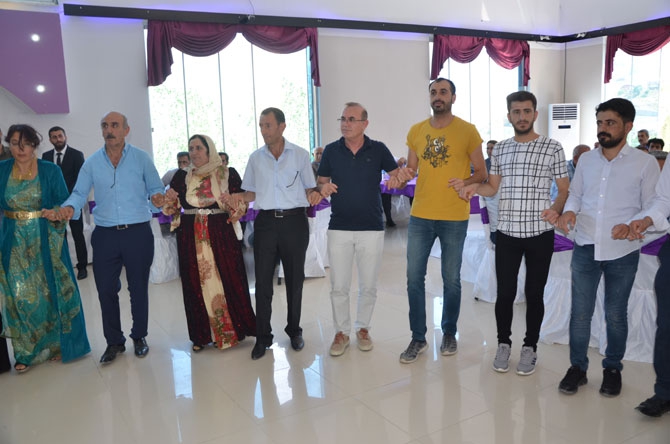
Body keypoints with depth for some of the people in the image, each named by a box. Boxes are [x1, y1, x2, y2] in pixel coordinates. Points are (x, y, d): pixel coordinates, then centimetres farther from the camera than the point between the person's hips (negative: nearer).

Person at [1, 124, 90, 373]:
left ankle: (56, 344, 23)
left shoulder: (50, 171, -4)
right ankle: (27, 351, 18)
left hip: (46, 241, -1)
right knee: (21, 295, 4)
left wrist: (55, 212, -23)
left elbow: (65, 202, -4)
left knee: (50, 291, 7)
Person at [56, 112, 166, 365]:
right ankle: (114, 341, 22)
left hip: (138, 232, -2)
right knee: (106, 290, 6)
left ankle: (139, 336, 26)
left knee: (138, 288, 8)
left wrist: (157, 199, -21)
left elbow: (156, 189, 1)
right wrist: (70, 207, -17)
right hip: (105, 235, 2)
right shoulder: (92, 163, 6)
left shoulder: (141, 158, 1)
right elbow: (79, 193, 4)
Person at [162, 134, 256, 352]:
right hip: (191, 238, 3)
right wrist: (169, 199, -8)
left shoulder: (227, 174, 1)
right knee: (196, 283, 6)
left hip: (221, 234, -2)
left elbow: (241, 202, 2)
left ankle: (234, 328, 16)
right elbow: (172, 207, 13)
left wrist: (237, 207, -20)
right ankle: (202, 334, 17)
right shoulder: (182, 177, 9)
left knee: (228, 279, 1)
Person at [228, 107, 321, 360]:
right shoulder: (255, 158, 9)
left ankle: (294, 330, 25)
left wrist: (314, 194, -14)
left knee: (295, 279, 9)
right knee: (262, 281, 1)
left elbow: (310, 187, 8)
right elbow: (252, 192, 15)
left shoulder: (300, 155, 4)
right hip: (266, 222, 1)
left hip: (294, 221, -1)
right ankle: (262, 337, 13)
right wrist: (239, 197, -5)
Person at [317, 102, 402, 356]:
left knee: (368, 286, 10)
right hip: (339, 228, 1)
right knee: (338, 286, 5)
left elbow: (396, 177, 7)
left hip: (371, 228, 0)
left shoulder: (378, 150, -2)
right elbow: (321, 182, 10)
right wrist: (323, 188, -13)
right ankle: (341, 331, 22)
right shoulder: (331, 151, 1)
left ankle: (362, 328, 30)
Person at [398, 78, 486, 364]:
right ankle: (418, 338, 17)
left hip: (454, 217, -3)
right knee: (414, 277, 3)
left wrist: (465, 182, -19)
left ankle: (449, 333, 29)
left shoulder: (467, 131, -2)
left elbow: (481, 173, 1)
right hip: (420, 215, 3)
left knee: (451, 279, 9)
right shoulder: (416, 131, 7)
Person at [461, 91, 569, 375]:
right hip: (507, 233, 2)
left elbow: (565, 190, 1)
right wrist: (475, 187, -8)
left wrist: (556, 209, -20)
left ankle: (530, 347, 24)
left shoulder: (552, 148, -2)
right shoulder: (500, 149, 7)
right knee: (505, 292, 7)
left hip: (540, 233, -2)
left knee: (534, 293, 8)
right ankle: (503, 343, 25)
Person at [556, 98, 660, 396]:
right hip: (585, 248, 3)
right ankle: (577, 367, 22)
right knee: (580, 312, 7)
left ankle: (612, 369, 29)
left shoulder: (645, 163, -3)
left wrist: (631, 226, -21)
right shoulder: (586, 160, 8)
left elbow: (651, 208, -3)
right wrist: (570, 211, -8)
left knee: (615, 314, 11)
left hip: (622, 252, -2)